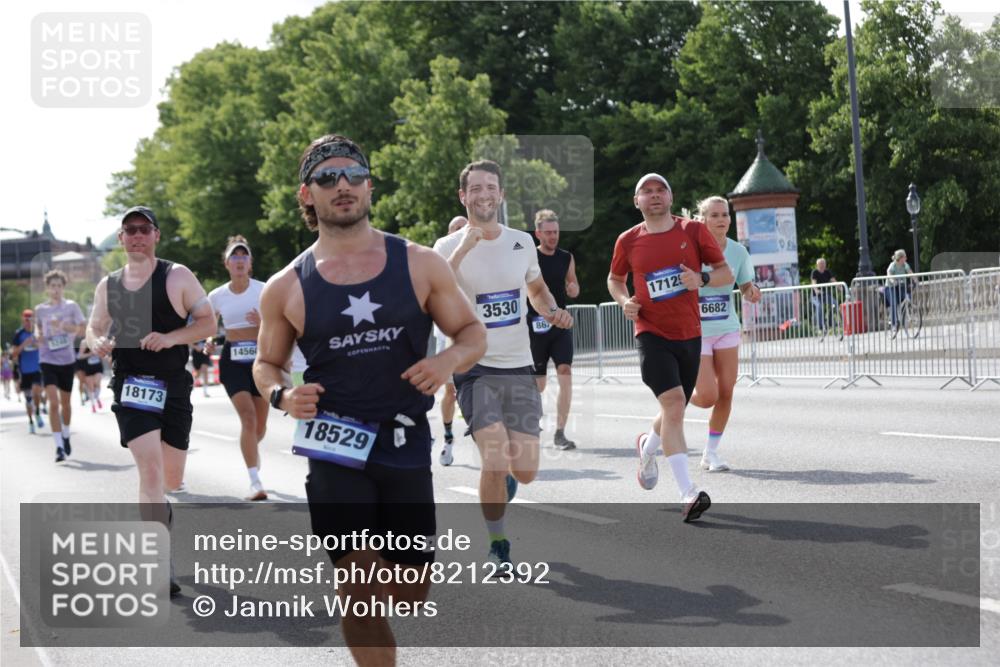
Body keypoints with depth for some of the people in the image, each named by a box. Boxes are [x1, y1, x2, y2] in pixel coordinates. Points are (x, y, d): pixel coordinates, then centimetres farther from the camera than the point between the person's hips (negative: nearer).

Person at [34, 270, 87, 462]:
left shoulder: (71, 306, -1)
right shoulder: (40, 309, 4)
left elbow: (83, 329, -7)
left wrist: (64, 326, -22)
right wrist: (38, 335, -1)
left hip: (67, 360, 1)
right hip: (48, 360, -1)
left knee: (65, 402, 14)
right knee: (53, 403, -15)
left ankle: (66, 436, 40)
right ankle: (59, 446, -17)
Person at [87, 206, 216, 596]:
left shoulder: (177, 277, -3)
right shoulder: (108, 286, 7)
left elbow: (208, 323, -4)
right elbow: (94, 328, 18)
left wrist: (171, 338, -20)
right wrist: (98, 343, -6)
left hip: (173, 386, 0)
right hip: (130, 385, 0)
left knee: (171, 478, 9)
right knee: (150, 466, -16)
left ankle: (154, 510, 47)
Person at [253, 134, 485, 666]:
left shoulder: (420, 265, 2)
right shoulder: (287, 287, 2)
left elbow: (472, 333, 9)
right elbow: (266, 363, 14)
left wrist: (450, 359, -14)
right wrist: (282, 395, -8)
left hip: (407, 448, 2)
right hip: (335, 446, -2)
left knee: (410, 595, 11)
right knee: (362, 591, -13)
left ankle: (347, 586, 45)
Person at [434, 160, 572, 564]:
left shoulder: (522, 242, 7)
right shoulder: (449, 247, -5)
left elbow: (537, 290, 24)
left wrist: (553, 311, 2)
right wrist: (463, 249, -30)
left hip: (519, 368, 4)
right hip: (475, 368, -4)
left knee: (525, 471, 0)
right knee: (496, 463, -18)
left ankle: (503, 477, 39)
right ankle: (498, 546, 5)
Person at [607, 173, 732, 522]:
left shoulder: (694, 231, 1)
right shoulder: (628, 241, 2)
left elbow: (726, 273, 5)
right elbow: (615, 279, 19)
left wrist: (702, 279, -16)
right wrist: (624, 301, -2)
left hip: (689, 335, 3)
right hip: (651, 334, -3)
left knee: (675, 412, 14)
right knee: (673, 402, -22)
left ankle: (648, 447, 50)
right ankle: (688, 493, -26)